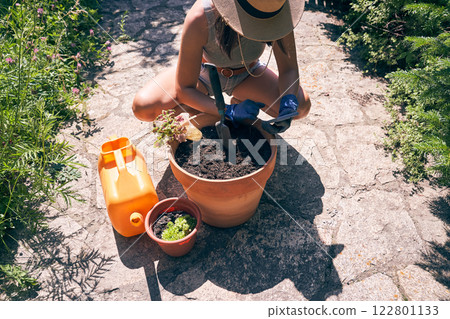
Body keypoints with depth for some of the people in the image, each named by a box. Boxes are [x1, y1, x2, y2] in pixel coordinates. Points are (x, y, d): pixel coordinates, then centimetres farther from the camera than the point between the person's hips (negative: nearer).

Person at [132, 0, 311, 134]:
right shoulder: (200, 18, -37)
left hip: (246, 74, 2)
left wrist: (289, 104, -38)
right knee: (143, 107, -25)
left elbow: (289, 69, -18)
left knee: (301, 107, -20)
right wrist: (229, 112, -42)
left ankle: (240, 100, 8)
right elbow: (184, 89, -31)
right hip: (204, 72, -2)